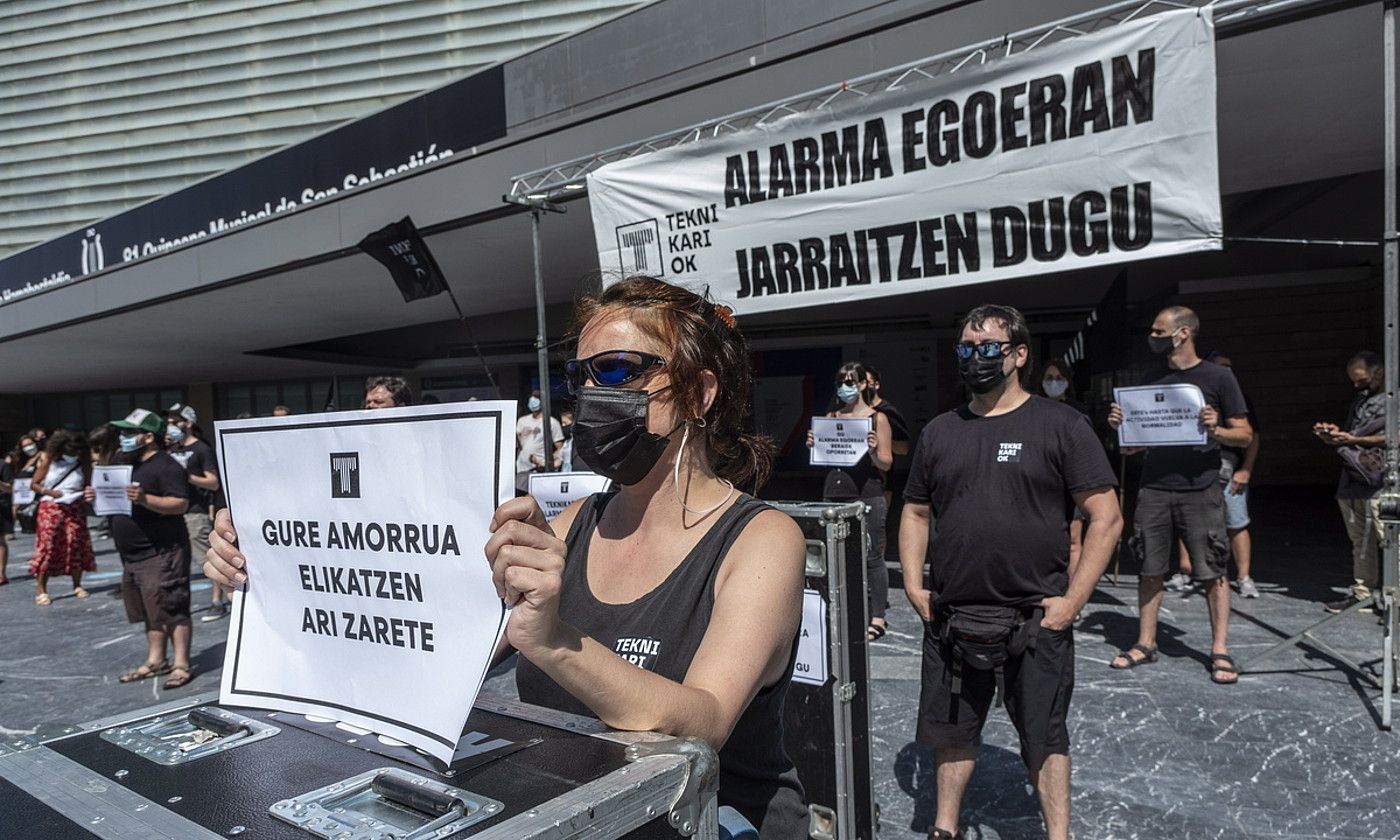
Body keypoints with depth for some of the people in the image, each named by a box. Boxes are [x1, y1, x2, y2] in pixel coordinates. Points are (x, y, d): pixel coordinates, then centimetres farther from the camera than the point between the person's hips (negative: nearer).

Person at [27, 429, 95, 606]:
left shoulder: (83, 465, 1)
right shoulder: (48, 462, -1)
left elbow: (88, 486, 6)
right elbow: (35, 484, 3)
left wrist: (83, 493, -16)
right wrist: (49, 492, -14)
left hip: (75, 509, 2)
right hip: (51, 508, -1)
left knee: (76, 545, 1)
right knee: (47, 546, -5)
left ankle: (77, 586, 13)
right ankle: (40, 590, 0)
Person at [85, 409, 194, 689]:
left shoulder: (166, 466, -12)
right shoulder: (128, 465, 19)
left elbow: (180, 504, -21)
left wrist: (144, 499, -32)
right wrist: (100, 497, 9)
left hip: (162, 553, -10)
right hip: (134, 556, 10)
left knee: (171, 610, -7)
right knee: (150, 612, 15)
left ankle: (182, 665, -4)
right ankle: (156, 661, 24)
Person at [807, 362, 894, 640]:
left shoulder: (877, 418, 1)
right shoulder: (830, 417, 13)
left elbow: (886, 463, -1)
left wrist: (873, 452, -21)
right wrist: (813, 446, -3)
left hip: (868, 496, -4)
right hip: (834, 494, 4)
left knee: (871, 556, -1)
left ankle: (877, 616, 8)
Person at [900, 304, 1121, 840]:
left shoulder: (1061, 425, -5)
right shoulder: (939, 432, 9)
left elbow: (1106, 518, -7)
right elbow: (915, 513, 15)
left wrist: (1072, 601, -12)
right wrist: (913, 585, 5)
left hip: (1035, 620, -4)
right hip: (949, 619, 4)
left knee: (1044, 738, 11)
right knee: (952, 733, 16)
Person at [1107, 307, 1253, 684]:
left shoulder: (1217, 377, 1)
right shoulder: (1152, 380, 13)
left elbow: (1245, 435, 1)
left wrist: (1217, 431, -19)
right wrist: (1121, 425, -4)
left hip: (1200, 490, -4)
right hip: (1153, 489, 4)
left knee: (1213, 571, 1)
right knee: (1149, 570, 7)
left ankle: (1220, 650, 11)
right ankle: (1146, 643, 16)